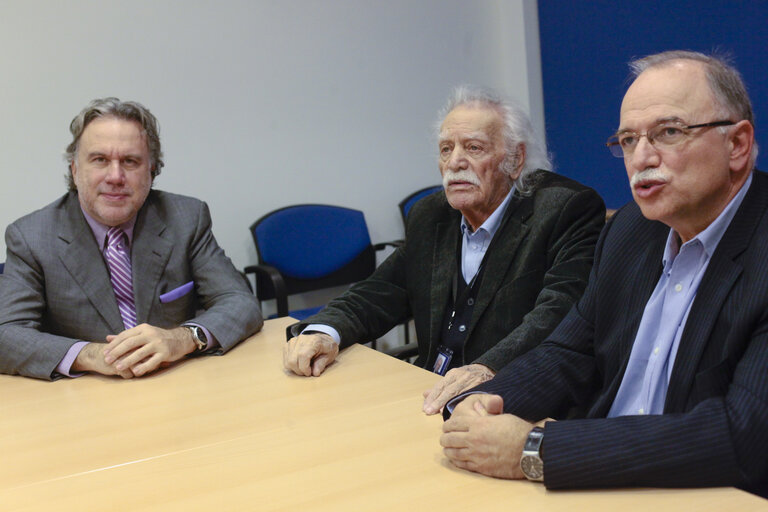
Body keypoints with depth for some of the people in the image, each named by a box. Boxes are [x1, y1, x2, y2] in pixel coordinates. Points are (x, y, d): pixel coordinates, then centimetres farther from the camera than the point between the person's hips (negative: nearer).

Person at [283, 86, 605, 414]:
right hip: (430, 396, 6)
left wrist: (489, 370, -39)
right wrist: (324, 331, -6)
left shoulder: (570, 210, -8)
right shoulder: (430, 216, 13)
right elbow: (384, 292, 15)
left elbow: (559, 313, -22)